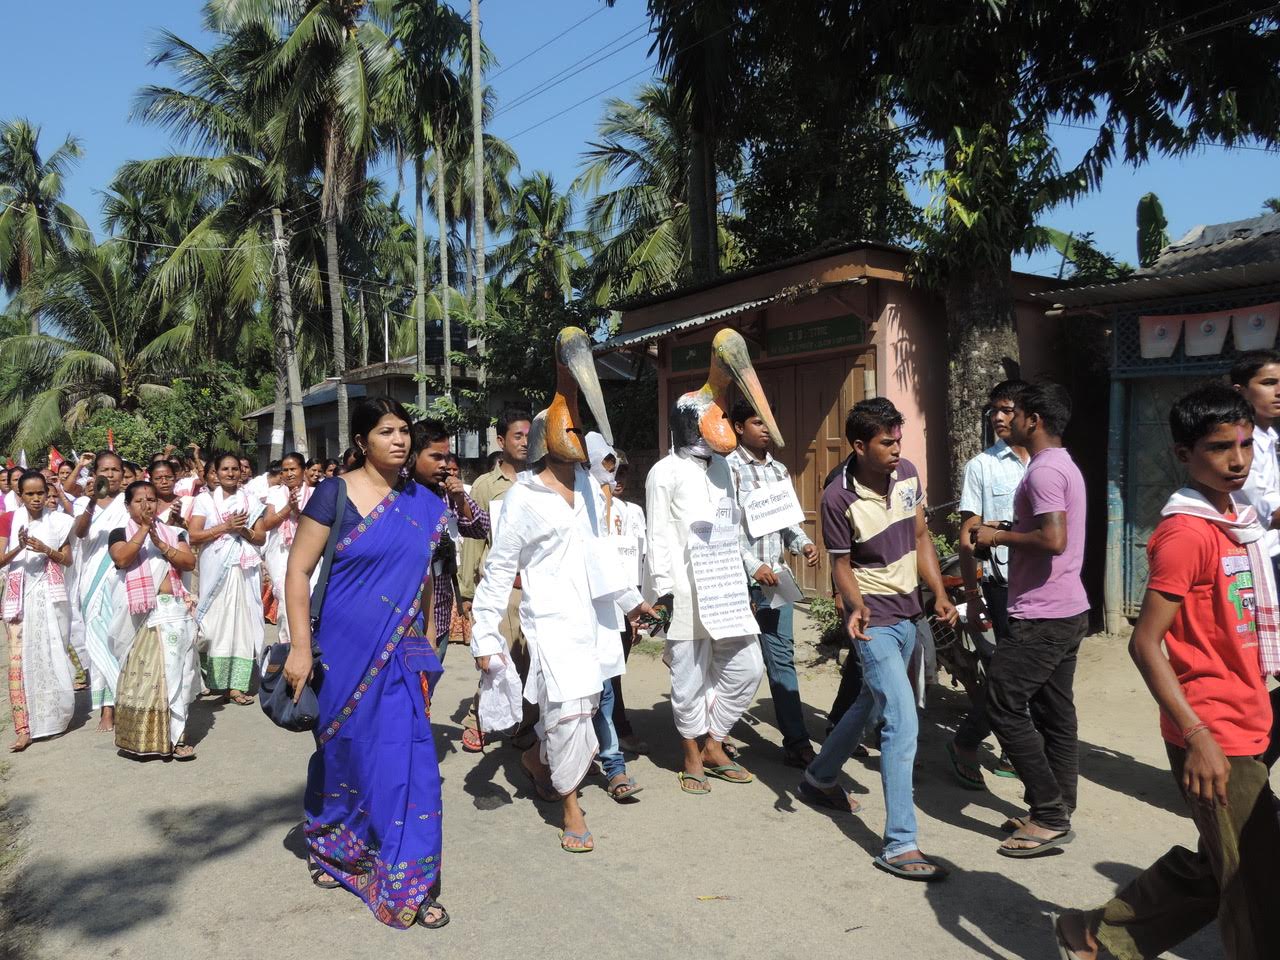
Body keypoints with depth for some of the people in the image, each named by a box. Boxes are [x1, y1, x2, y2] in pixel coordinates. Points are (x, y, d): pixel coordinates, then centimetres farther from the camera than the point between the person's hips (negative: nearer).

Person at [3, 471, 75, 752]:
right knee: (20, 658, -5)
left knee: (53, 655, 6)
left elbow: (67, 560, 4)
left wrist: (46, 549, -13)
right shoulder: (11, 520, 2)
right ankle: (24, 727, -5)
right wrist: (19, 547, -20)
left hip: (50, 595, 0)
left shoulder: (58, 521, 3)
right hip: (20, 595, 0)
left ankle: (54, 714, 24)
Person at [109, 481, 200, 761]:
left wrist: (159, 543, -8)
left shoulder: (174, 533, 12)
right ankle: (144, 736, 11)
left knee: (173, 670, 1)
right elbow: (121, 559, -14)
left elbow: (190, 562, -1)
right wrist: (144, 529, -12)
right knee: (144, 671, 0)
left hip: (174, 609, 2)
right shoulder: (121, 533, 6)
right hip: (142, 613, -2)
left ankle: (173, 735, 7)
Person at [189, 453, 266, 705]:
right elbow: (194, 536, -3)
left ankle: (236, 685, -3)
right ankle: (215, 680, 9)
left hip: (244, 569, 2)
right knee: (218, 621, -2)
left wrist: (243, 530, -9)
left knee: (242, 622, -3)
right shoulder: (205, 499, 7)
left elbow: (261, 538, 9)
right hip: (215, 569, -1)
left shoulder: (250, 502, 13)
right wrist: (225, 526, -11)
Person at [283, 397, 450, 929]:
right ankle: (329, 846, 43)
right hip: (344, 649, -2)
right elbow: (298, 571, -8)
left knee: (408, 756, -1)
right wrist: (300, 647, -13)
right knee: (341, 750, 16)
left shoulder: (424, 503, 3)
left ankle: (411, 882, 13)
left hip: (402, 653, 3)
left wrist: (428, 641, 14)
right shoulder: (334, 493, -8)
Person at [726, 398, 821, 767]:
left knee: (782, 657, 5)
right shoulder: (730, 468, -7)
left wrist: (803, 543, -2)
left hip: (775, 577, 5)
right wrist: (754, 566, -16)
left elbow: (788, 519, 16)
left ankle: (796, 742, 8)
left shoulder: (779, 470, 13)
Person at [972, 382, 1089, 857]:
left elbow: (1053, 539, -27)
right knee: (1054, 710, 14)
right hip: (1068, 610, 10)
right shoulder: (1064, 465, 16)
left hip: (1042, 616, -10)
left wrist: (1000, 537, -14)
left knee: (1004, 705, -5)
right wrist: (1005, 530, 13)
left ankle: (1049, 817, 0)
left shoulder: (1044, 470, -17)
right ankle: (1057, 813, 22)